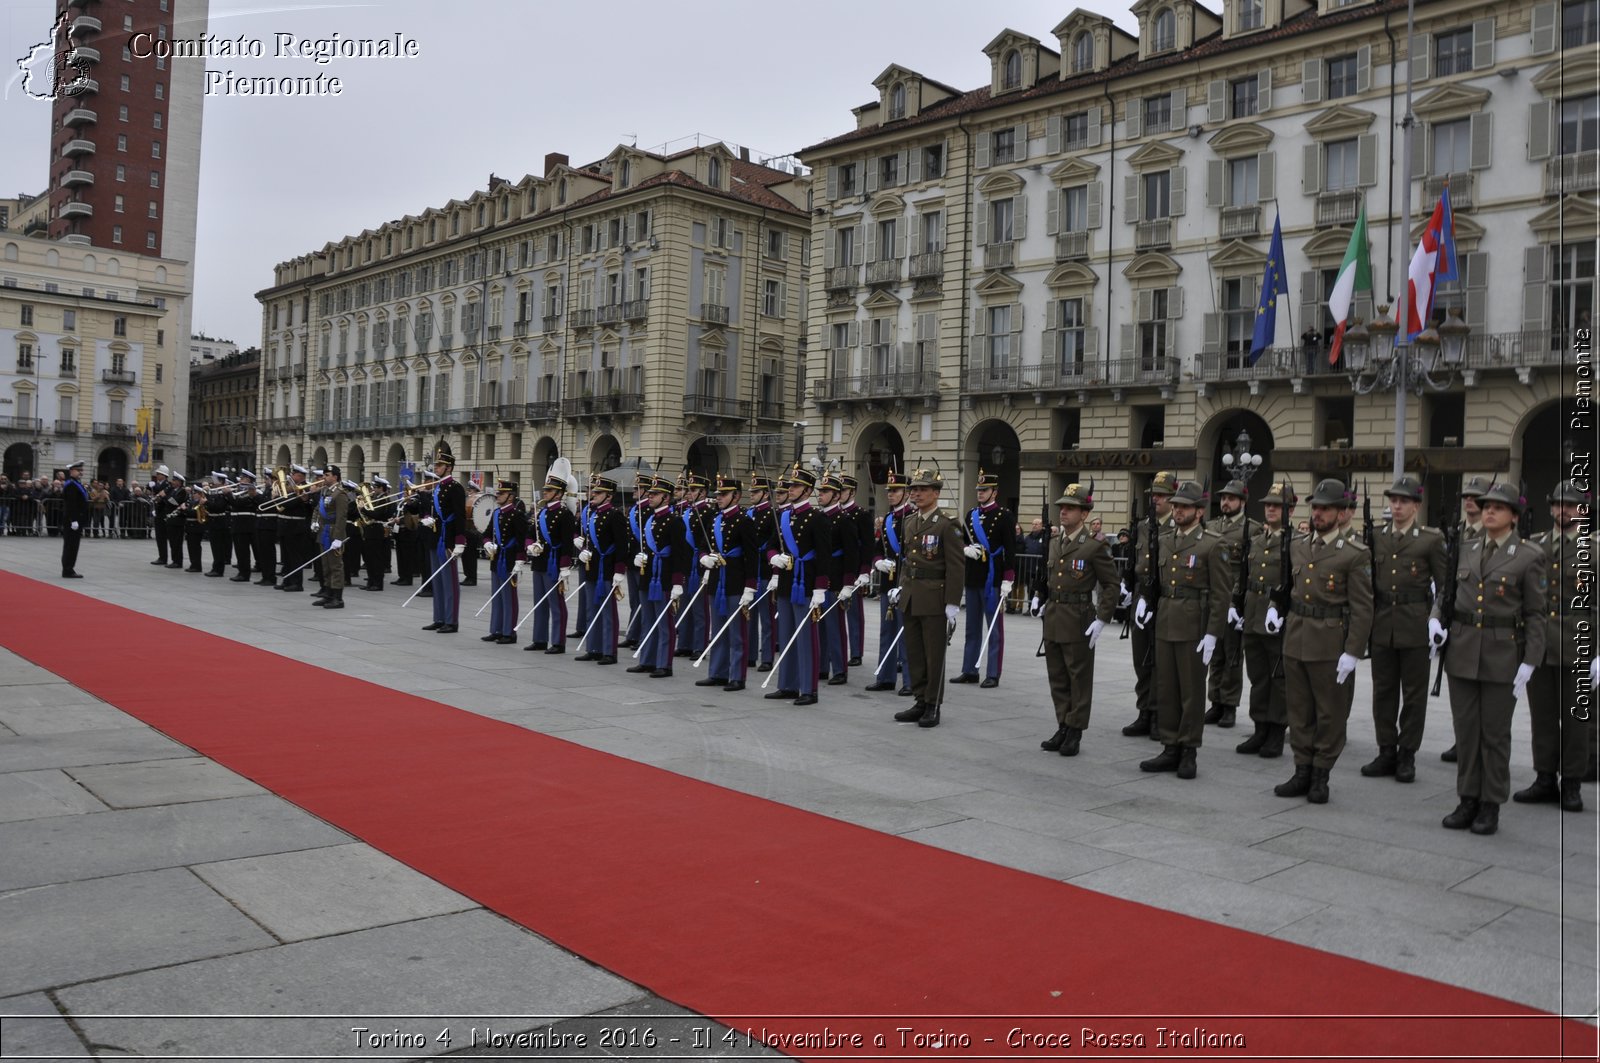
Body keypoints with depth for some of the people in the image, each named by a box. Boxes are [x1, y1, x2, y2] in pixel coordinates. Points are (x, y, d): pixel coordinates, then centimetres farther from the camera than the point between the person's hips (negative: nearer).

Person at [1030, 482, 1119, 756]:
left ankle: (1075, 732, 12)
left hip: (1078, 620, -6)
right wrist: (1039, 597, 9)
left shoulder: (1095, 546, -10)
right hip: (1053, 618, 6)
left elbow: (1112, 585, -9)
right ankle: (1063, 728, 22)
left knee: (1079, 679, 4)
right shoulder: (1053, 542, 9)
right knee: (1057, 678, 12)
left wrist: (1102, 619, -14)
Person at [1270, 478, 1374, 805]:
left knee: (1330, 713, 6)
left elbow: (1362, 609, -11)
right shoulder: (1297, 547, 10)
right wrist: (1275, 608, 7)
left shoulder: (1354, 554, -8)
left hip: (1329, 646, -5)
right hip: (1294, 639, 6)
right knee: (1299, 711, 11)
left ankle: (1320, 777, 16)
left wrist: (1352, 653, -15)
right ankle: (1302, 772, 21)